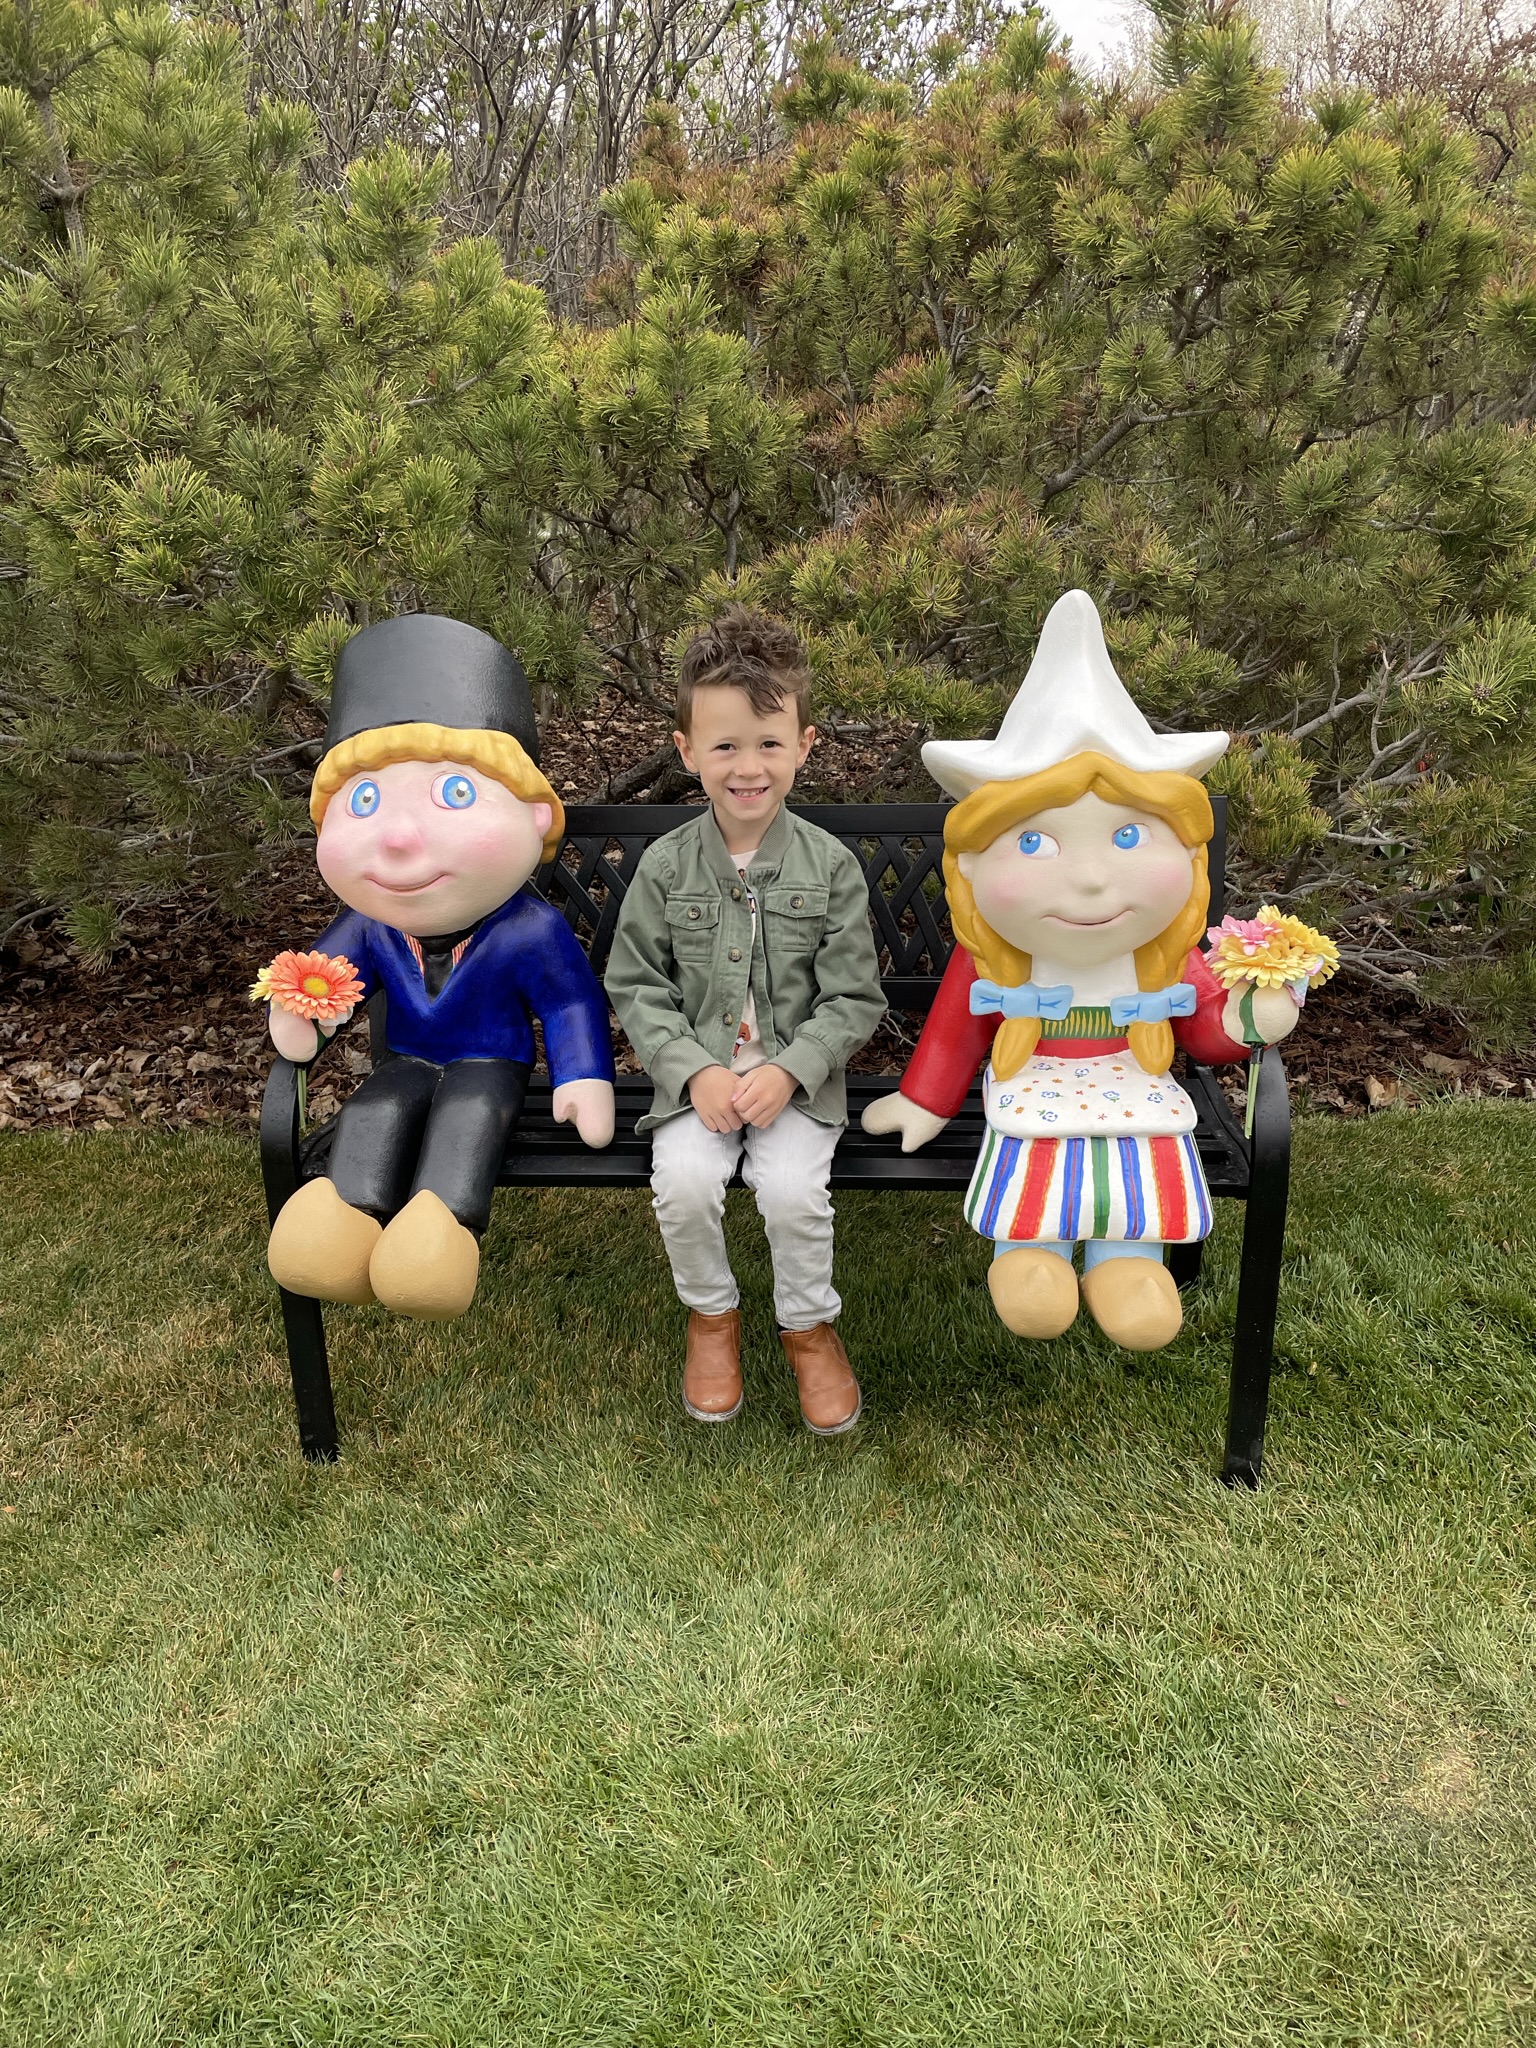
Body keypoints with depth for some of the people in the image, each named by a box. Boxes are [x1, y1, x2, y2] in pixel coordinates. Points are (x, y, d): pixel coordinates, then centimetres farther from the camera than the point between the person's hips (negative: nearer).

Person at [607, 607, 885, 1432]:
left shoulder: (829, 866, -4)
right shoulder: (665, 866, -3)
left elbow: (853, 998, -3)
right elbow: (636, 986, 1)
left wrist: (788, 1070, -16)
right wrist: (694, 1070, -13)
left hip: (799, 1076, -1)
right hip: (696, 1074, 1)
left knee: (794, 1188, -24)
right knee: (683, 1184, -23)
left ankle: (808, 1324, 8)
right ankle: (711, 1314, 9)